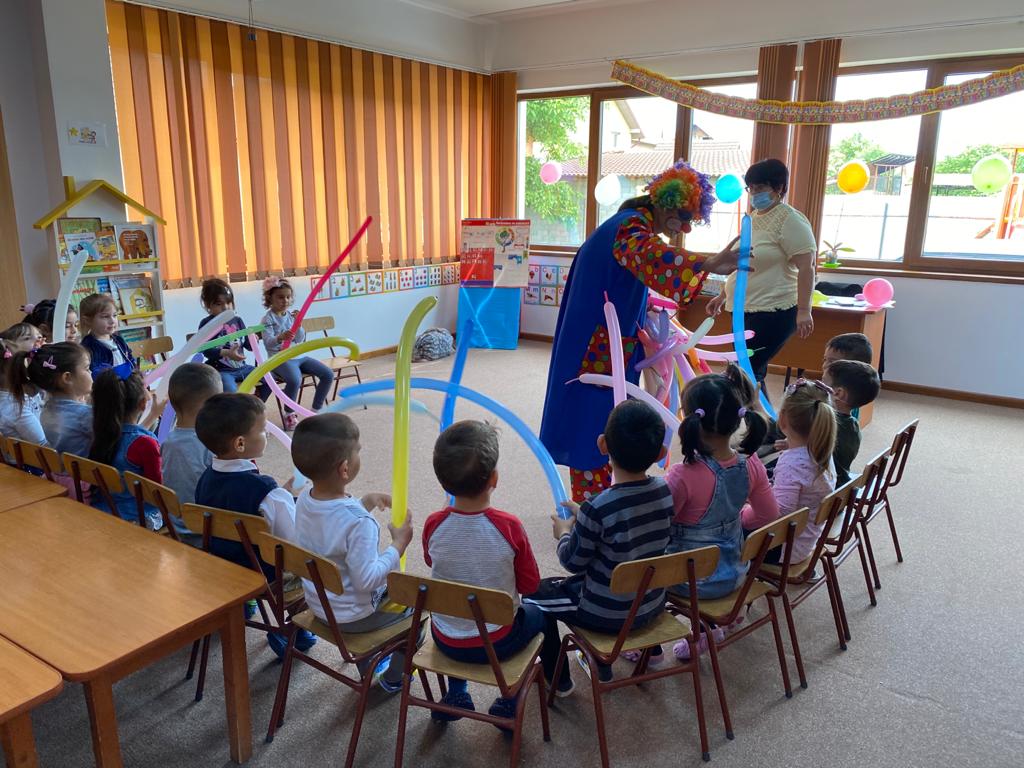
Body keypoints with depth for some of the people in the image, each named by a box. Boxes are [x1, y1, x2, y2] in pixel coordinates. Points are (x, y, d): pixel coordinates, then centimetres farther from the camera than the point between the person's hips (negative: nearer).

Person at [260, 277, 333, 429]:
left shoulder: (291, 315, 9)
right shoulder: (268, 319, -7)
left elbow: (300, 340, 4)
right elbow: (268, 342, -21)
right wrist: (280, 337, -42)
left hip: (299, 356, 6)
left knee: (328, 374, -7)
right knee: (295, 380, -36)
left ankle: (316, 410, 7)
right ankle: (289, 414, -11)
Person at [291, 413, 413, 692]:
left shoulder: (305, 498, -11)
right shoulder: (359, 522, -36)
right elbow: (367, 579, -31)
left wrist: (366, 502, 5)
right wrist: (399, 544, -23)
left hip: (317, 603, 7)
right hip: (351, 616, -7)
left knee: (387, 584, 33)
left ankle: (369, 669, 45)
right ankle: (394, 677, 34)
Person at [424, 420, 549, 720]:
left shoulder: (433, 525, -18)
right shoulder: (509, 527, -25)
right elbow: (530, 585, -10)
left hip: (446, 642, 3)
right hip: (498, 644, -2)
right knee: (538, 614, 27)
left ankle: (456, 695, 31)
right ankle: (509, 700, 27)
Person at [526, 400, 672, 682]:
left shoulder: (596, 510, -31)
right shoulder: (665, 491, -13)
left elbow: (573, 562, -15)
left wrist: (564, 534, 5)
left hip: (609, 614, -6)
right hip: (653, 605, 6)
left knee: (537, 595, 15)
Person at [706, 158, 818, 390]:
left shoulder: (790, 220, -10)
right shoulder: (753, 219, 15)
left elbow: (806, 267, -16)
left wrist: (803, 311, -22)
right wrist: (723, 296, 25)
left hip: (772, 313, -9)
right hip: (746, 310, 9)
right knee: (751, 373, 9)